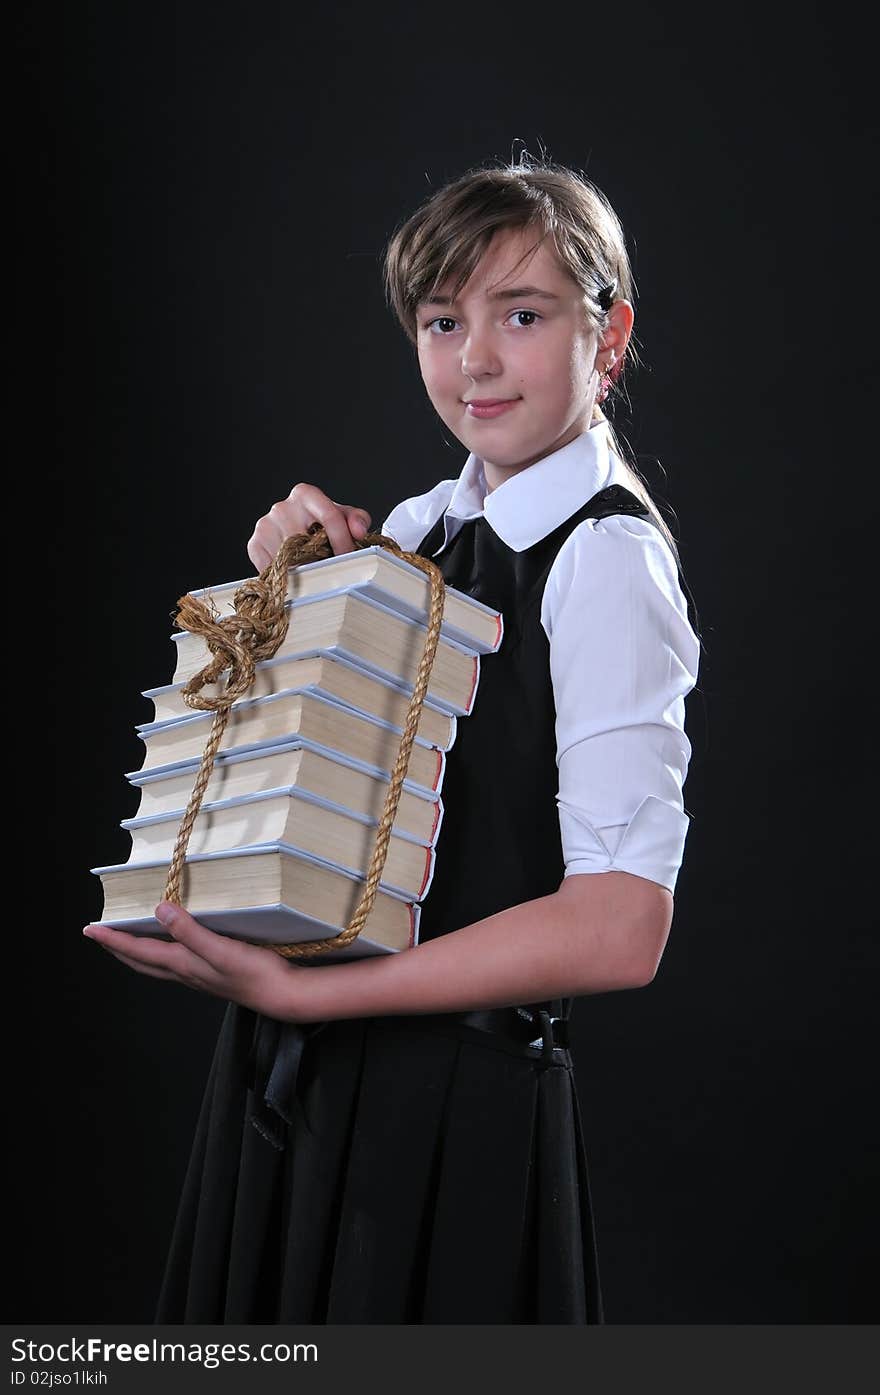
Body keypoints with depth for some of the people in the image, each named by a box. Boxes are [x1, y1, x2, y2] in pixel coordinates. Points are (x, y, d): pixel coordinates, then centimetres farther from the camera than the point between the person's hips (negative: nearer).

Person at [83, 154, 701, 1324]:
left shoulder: (607, 559, -18)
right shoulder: (426, 526, 4)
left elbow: (619, 930, -24)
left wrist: (300, 993, -24)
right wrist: (292, 566, -3)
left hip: (460, 1097, -7)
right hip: (302, 1071, 7)